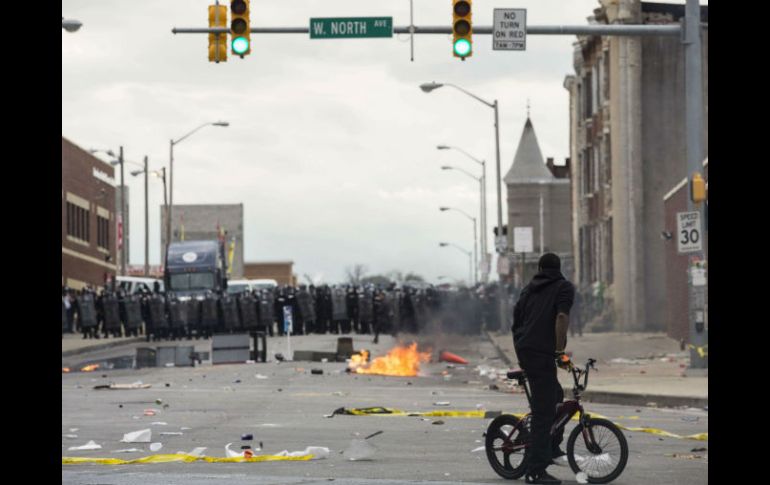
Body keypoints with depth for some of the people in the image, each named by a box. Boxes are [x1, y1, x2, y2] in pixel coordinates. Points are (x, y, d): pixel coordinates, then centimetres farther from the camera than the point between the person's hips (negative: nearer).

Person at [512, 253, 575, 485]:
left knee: (555, 395, 27)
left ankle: (552, 448, 32)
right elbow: (561, 317, -15)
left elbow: (516, 323, 24)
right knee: (544, 411, -6)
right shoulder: (564, 287, 3)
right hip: (542, 352, -7)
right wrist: (560, 350, -15)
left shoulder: (529, 289, 22)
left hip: (523, 350, 8)